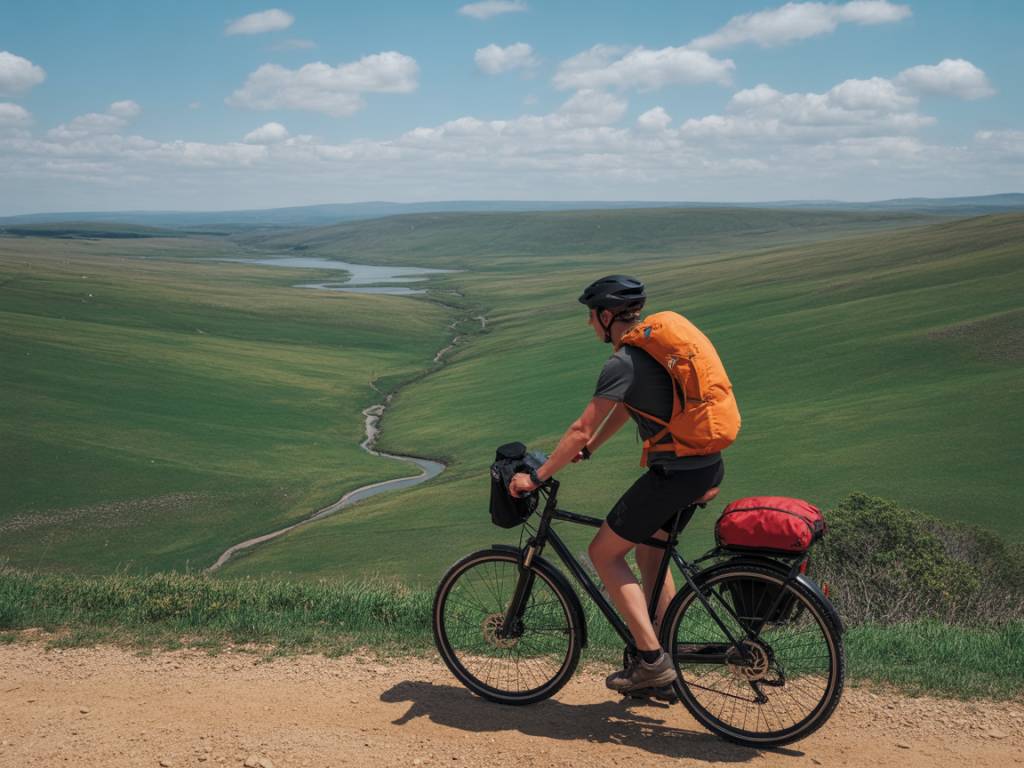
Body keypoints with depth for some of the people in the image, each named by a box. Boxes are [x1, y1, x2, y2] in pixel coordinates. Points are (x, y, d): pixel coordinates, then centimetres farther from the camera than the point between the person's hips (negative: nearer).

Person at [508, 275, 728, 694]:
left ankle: (651, 660, -1)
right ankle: (664, 660, 29)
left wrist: (536, 477, -8)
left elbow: (581, 429, -16)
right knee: (650, 551, 23)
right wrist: (588, 448, 30)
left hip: (676, 472, -9)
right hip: (710, 466, 9)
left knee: (604, 552, 2)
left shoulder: (622, 363, -14)